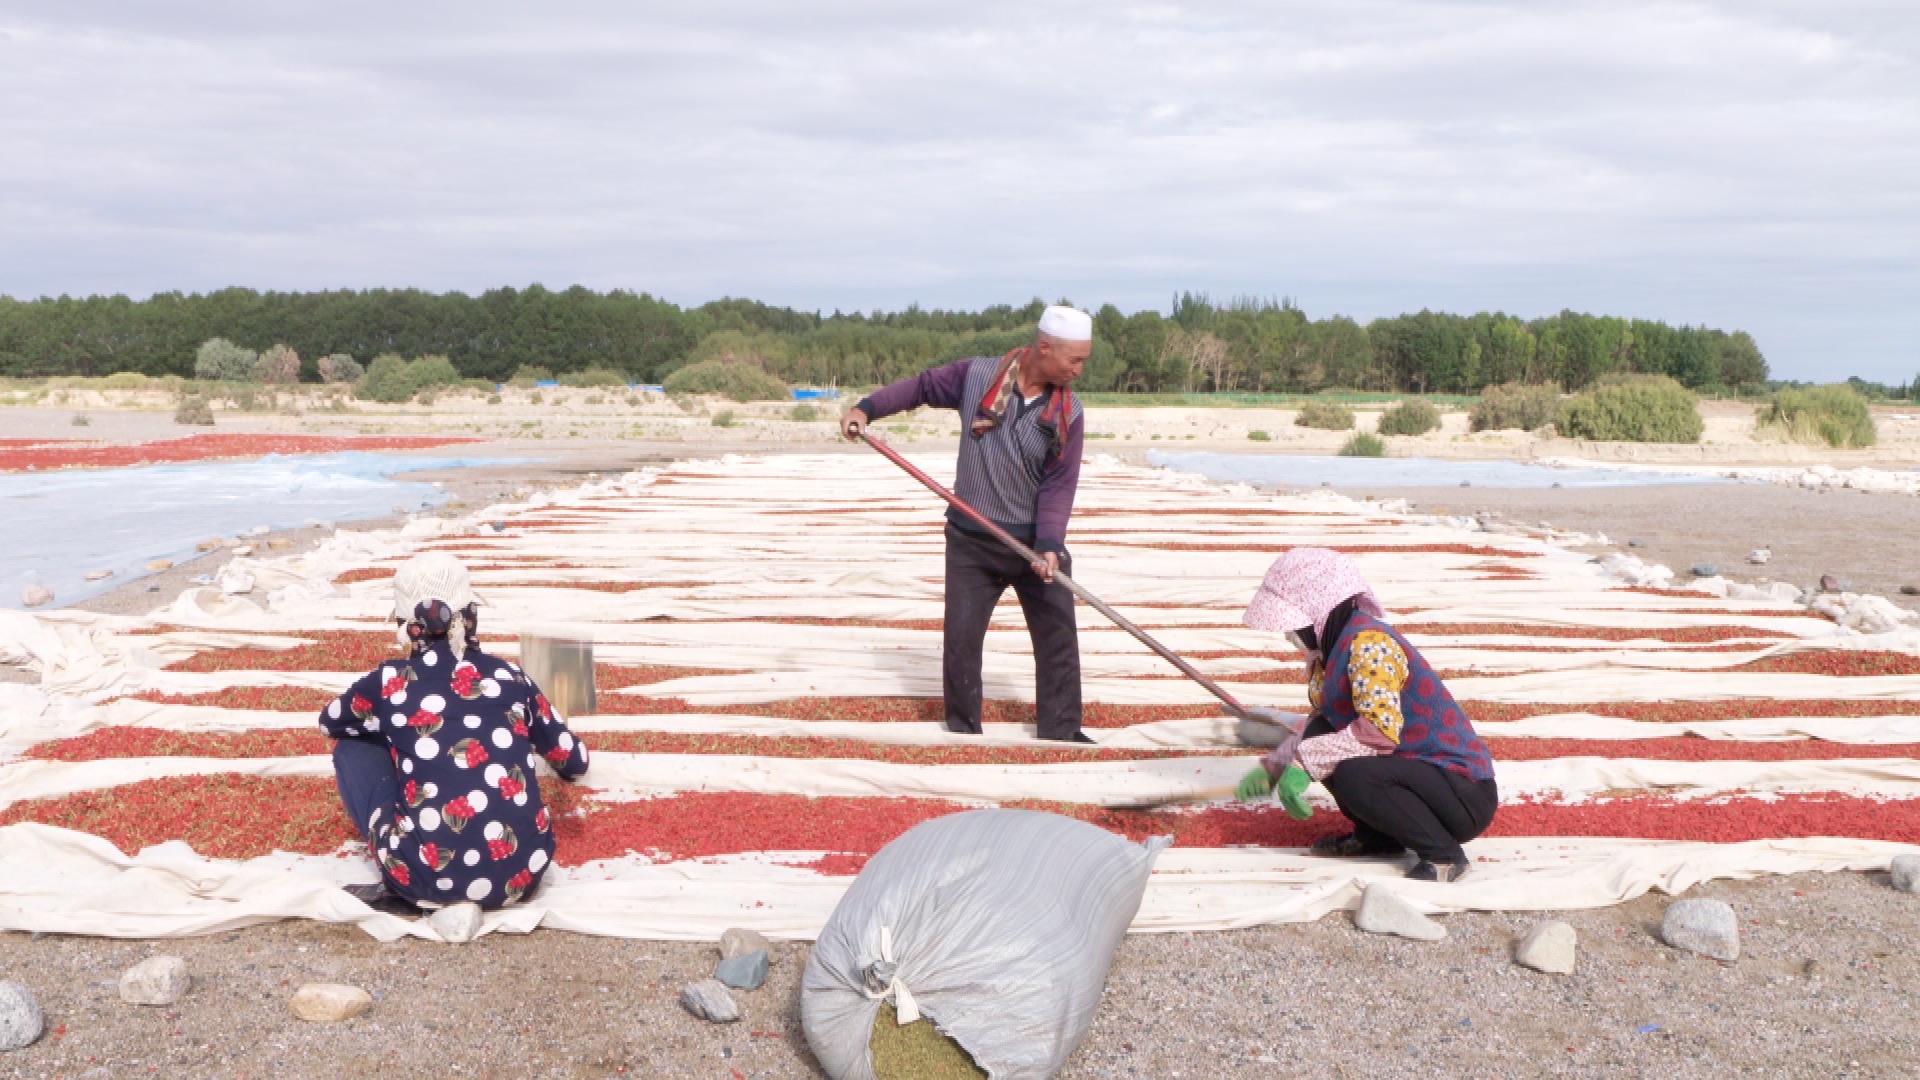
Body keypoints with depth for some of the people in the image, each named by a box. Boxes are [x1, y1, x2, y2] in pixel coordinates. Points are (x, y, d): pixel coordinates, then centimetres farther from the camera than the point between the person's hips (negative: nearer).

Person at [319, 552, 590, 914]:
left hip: (435, 879, -3)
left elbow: (329, 723, 25)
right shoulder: (510, 677, 6)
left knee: (352, 747, 19)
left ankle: (402, 892, 11)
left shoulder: (390, 681, 1)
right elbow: (575, 764, 18)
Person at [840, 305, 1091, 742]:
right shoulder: (977, 375, -7)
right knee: (961, 639, 3)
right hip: (971, 541, -1)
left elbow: (1059, 485, -11)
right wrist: (867, 407, -4)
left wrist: (1049, 544, -23)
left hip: (1036, 542, 1)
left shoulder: (1067, 413, -6)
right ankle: (962, 732, 17)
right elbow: (923, 386, 7)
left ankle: (1061, 732, 16)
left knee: (1059, 638, 3)